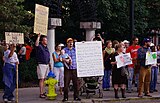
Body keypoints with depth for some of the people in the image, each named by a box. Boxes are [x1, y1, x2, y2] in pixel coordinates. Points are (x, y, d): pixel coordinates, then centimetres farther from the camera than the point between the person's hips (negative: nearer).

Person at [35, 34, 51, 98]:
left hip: (47, 65, 7)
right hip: (41, 65, -7)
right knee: (41, 79, -8)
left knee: (44, 79, 10)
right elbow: (36, 44, -30)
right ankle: (41, 93, -8)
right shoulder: (39, 47, -5)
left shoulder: (46, 48, 17)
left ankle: (43, 92, 15)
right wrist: (38, 37, -29)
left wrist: (49, 65, 20)